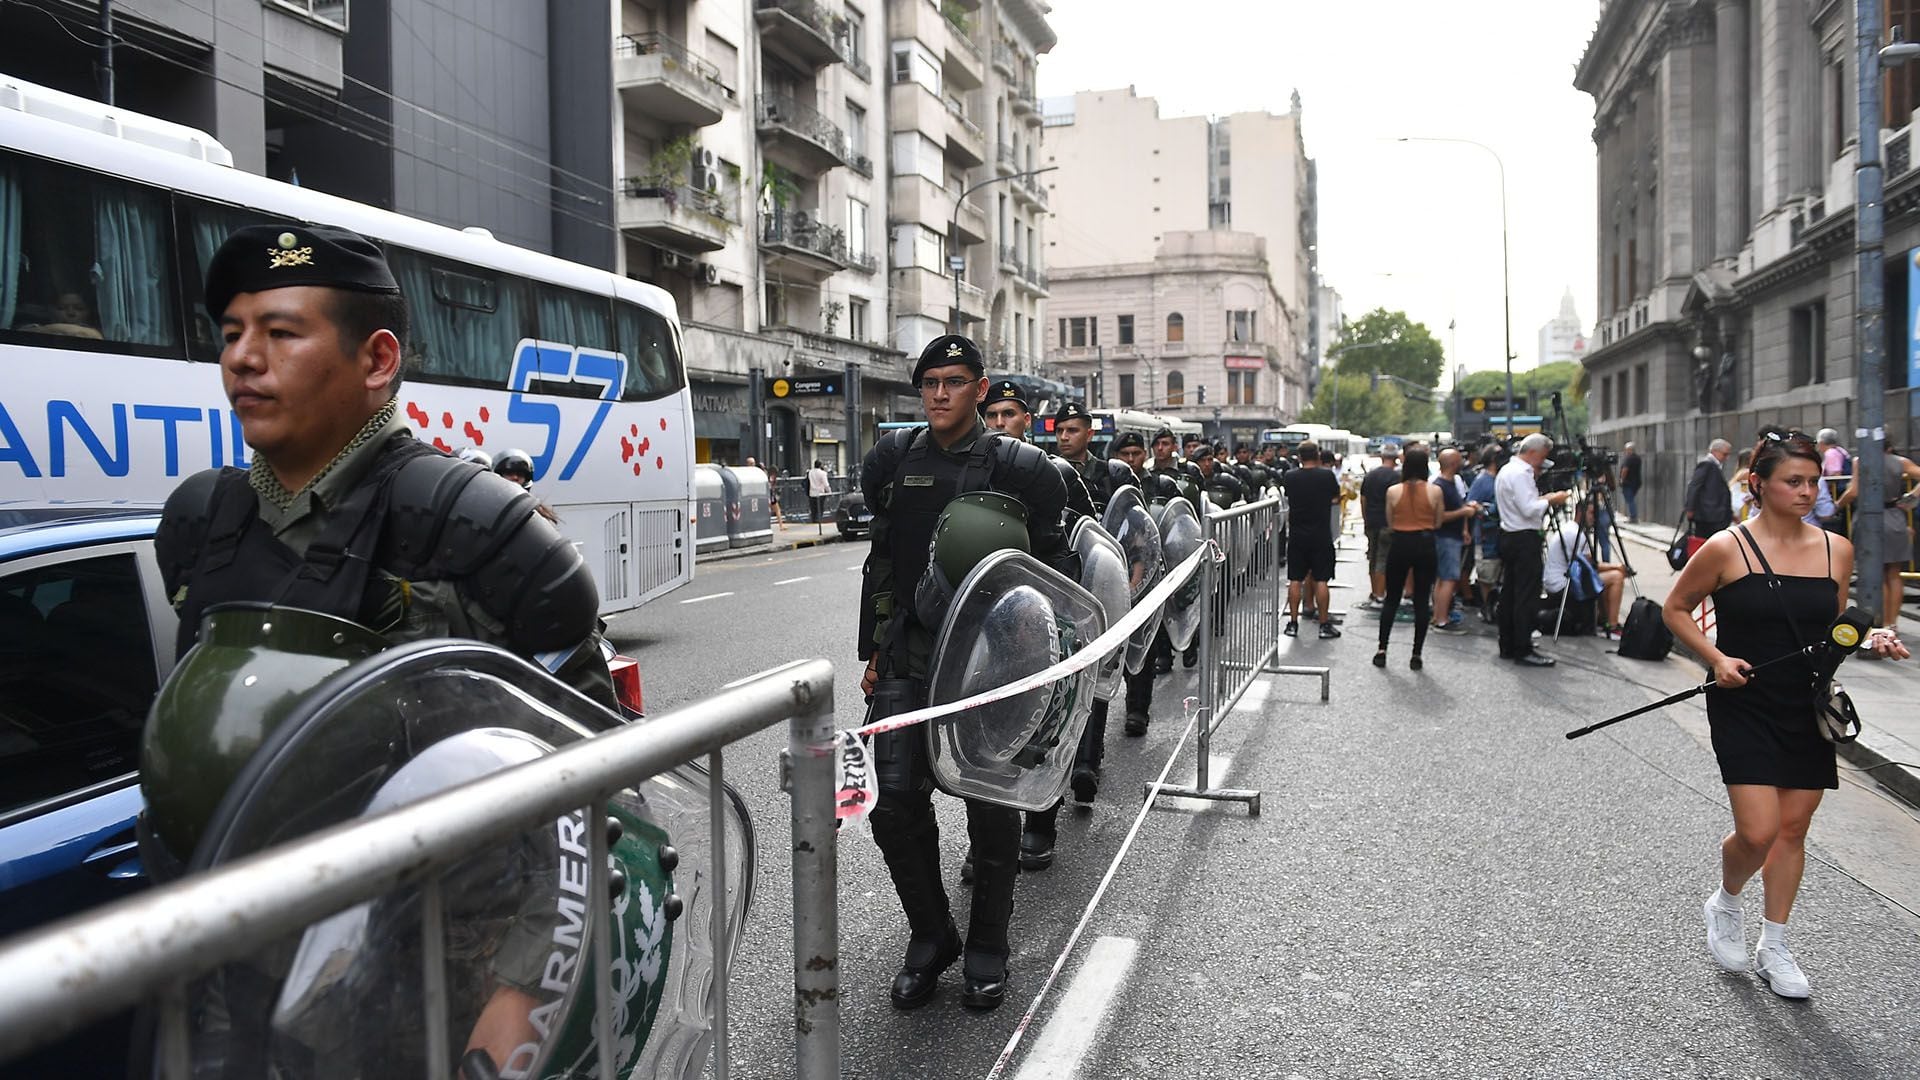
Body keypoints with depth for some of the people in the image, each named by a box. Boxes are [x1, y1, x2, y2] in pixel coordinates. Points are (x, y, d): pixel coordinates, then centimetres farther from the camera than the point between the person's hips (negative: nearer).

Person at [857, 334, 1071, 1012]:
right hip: (909, 657, 3)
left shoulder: (1018, 467, -3)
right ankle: (930, 937, 19)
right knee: (897, 803, -1)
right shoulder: (892, 461, 8)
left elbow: (1051, 570, 0)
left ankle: (987, 950, 23)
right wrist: (873, 651, 12)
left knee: (991, 809, 6)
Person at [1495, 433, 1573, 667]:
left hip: (1509, 536, 11)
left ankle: (1507, 647, 18)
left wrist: (1543, 499, 12)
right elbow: (1529, 509, -21)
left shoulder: (1506, 470, 16)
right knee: (1527, 596, -8)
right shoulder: (1521, 473, -16)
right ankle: (1523, 650, -7)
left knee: (1509, 593, 13)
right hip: (1524, 539, -11)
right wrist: (1550, 500, -7)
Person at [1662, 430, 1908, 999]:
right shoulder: (1727, 548, -10)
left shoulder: (1835, 549, 4)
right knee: (1758, 832, -10)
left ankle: (1773, 949, 26)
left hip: (1809, 708, 5)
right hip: (1744, 707, -4)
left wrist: (1871, 640, -4)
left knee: (1793, 827, 10)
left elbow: (1834, 628, 16)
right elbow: (1675, 608, -1)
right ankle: (1725, 903, 23)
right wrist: (1716, 658, -13)